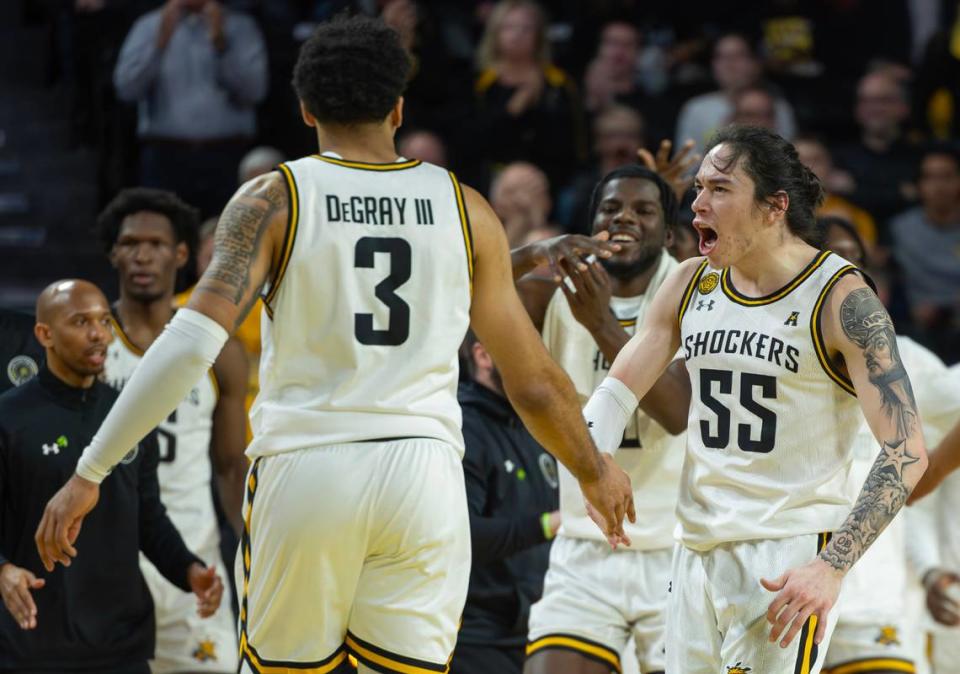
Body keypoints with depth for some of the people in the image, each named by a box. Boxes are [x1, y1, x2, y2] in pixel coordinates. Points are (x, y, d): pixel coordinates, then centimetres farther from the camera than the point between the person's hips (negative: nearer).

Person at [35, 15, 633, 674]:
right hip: (424, 472, 1)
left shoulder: (272, 200, 0)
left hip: (305, 470, -1)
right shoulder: (463, 208, 8)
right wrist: (595, 470, 30)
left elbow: (193, 342, -12)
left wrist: (90, 473, -9)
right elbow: (534, 382, 13)